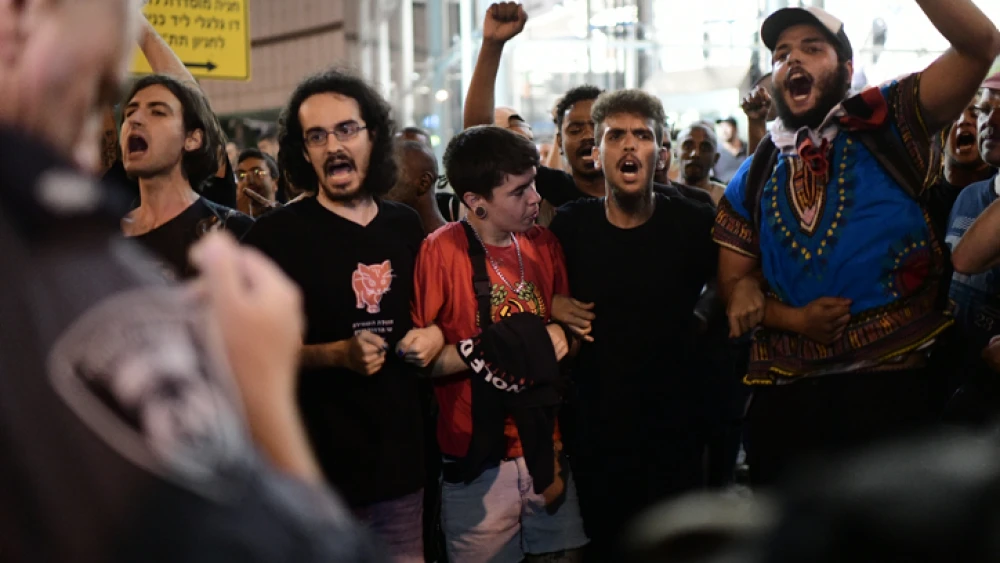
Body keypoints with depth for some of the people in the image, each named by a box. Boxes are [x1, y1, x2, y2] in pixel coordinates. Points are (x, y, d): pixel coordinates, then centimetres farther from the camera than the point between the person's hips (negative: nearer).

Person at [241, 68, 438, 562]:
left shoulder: (405, 226, 9)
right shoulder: (275, 235, -8)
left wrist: (432, 333, 0)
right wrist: (336, 355, -21)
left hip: (402, 466, 5)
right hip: (316, 475, -5)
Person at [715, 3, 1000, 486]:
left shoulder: (888, 121, 2)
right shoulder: (753, 178, 12)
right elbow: (734, 282, 14)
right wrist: (793, 318, -6)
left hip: (889, 386, -4)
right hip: (784, 395, 4)